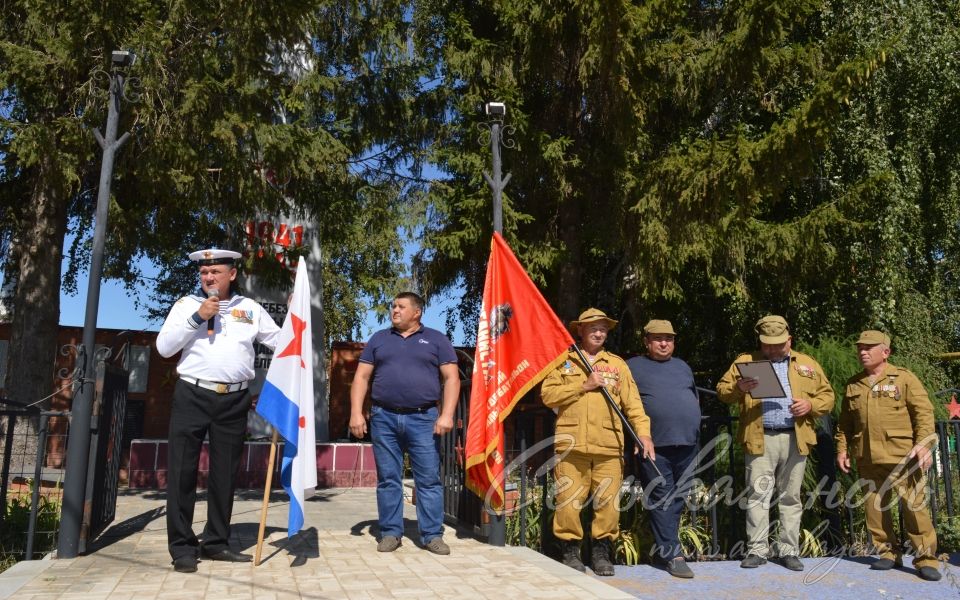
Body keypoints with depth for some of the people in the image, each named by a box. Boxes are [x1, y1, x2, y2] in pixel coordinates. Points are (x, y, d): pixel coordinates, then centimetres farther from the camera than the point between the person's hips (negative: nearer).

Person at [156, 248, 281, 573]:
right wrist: (197, 317, -10)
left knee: (225, 473, 9)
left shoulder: (250, 308, 11)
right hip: (192, 395, -2)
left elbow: (281, 340, 14)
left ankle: (216, 542, 21)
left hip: (234, 400, 2)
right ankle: (182, 547, 8)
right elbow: (164, 347, -2)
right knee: (183, 471, -1)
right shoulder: (187, 304, 6)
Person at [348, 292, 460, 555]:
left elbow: (451, 378, 2)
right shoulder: (378, 339, 14)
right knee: (388, 479, 4)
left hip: (423, 419, -2)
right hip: (384, 418, 2)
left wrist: (446, 414, -9)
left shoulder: (436, 339, 8)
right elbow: (361, 377, 11)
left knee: (429, 479, -1)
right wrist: (356, 413, -1)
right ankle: (390, 533, 13)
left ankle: (432, 535, 6)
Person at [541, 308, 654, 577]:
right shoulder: (563, 361, 11)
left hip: (609, 446, 1)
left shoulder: (617, 364, 16)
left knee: (607, 503, 0)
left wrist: (643, 432, -7)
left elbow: (632, 402, 7)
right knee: (568, 501, -2)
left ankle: (601, 551, 17)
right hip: (571, 444, -1)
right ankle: (570, 550, 15)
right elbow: (548, 395, -1)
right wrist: (584, 385, -7)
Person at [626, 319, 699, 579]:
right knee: (662, 500, -5)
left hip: (687, 443, 5)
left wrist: (693, 425, 17)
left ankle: (662, 546, 23)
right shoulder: (633, 367, 4)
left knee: (677, 499, 10)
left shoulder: (683, 367, 21)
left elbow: (695, 398, 29)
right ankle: (673, 554, -2)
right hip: (655, 445, -5)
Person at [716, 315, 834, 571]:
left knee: (791, 497, 7)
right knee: (758, 495, -3)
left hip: (795, 440, 2)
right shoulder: (745, 361, 9)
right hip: (760, 439, -2)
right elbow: (722, 391, 5)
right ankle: (757, 550, 5)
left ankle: (789, 551, 16)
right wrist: (739, 387, -17)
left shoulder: (807, 364, 15)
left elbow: (827, 395, 16)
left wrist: (811, 404, -5)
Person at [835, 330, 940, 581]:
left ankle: (925, 558, 5)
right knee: (874, 506, 8)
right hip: (868, 458, 5)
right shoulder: (853, 384, 13)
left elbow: (924, 413, -5)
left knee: (914, 506, -5)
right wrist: (842, 449, 11)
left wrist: (923, 445, -15)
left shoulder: (903, 378, 0)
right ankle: (889, 552, 21)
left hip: (903, 456, -5)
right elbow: (845, 422, 17)